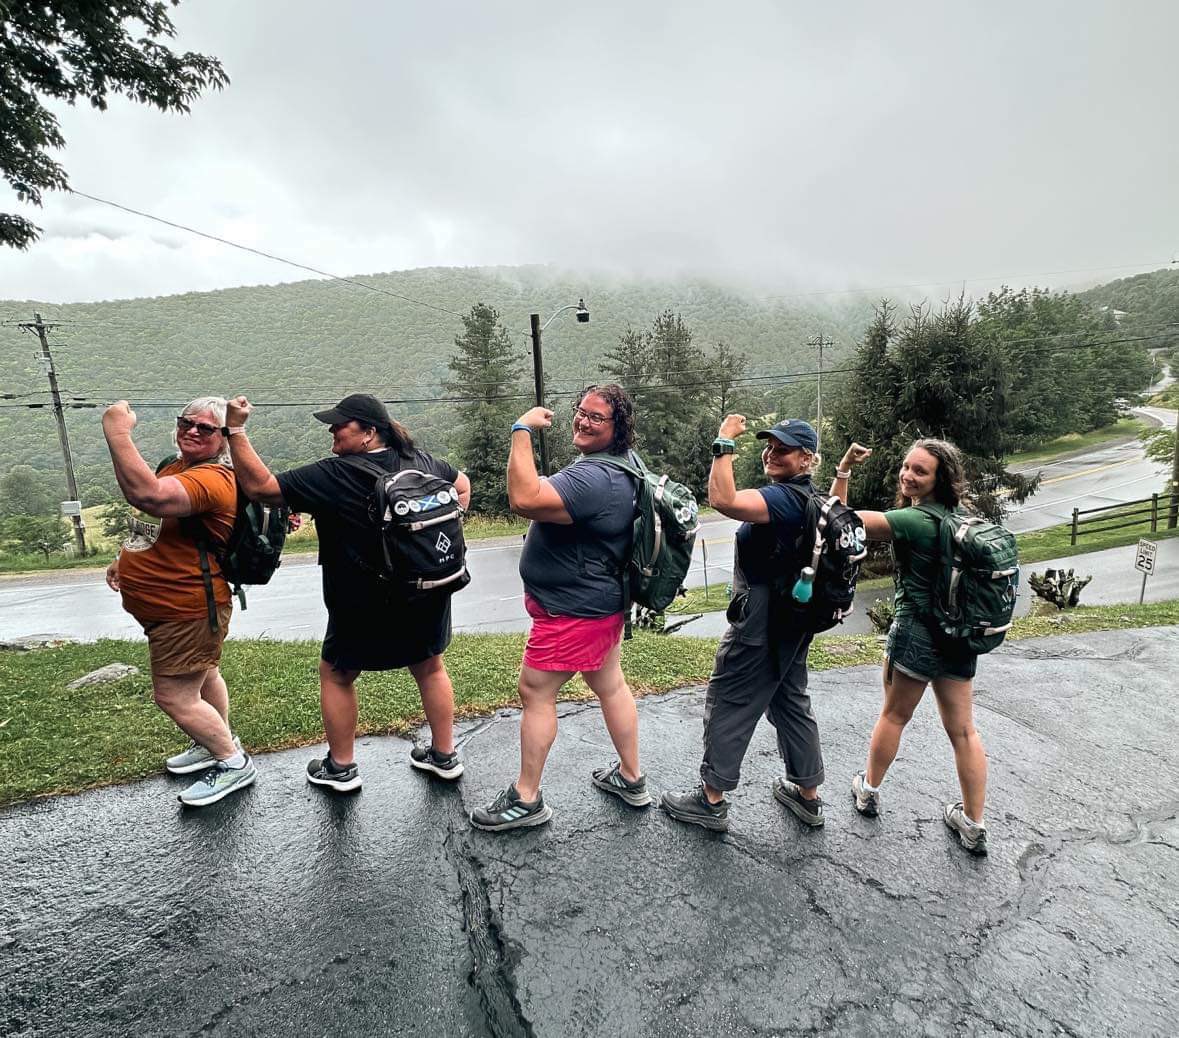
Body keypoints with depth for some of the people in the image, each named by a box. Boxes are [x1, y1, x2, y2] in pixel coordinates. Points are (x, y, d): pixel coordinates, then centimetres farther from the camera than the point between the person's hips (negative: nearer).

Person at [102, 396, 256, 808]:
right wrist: (126, 557, 20)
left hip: (187, 611, -11)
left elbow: (147, 496, -44)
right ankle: (219, 742, 45)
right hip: (174, 607, 11)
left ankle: (234, 764, 14)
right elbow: (156, 522, 24)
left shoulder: (212, 479, -26)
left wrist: (117, 433, -38)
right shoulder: (175, 467, 7)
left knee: (175, 697, -2)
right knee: (201, 675, 25)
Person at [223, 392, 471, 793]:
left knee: (335, 674, 17)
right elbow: (462, 485, 16)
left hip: (366, 607, -5)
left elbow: (260, 486, -16)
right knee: (430, 667, 20)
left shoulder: (334, 476, -18)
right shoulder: (420, 460, 0)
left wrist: (235, 430, -13)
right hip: (428, 595, 6)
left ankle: (340, 767, 30)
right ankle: (444, 756, 31)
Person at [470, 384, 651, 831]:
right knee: (610, 685, 20)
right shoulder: (619, 470, 9)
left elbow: (524, 499, -38)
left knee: (535, 693, 2)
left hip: (572, 610, -11)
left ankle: (526, 800, 18)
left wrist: (522, 430, -30)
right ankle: (630, 778, 36)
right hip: (602, 602, 11)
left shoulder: (593, 478, -27)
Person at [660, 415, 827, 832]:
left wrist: (724, 443, -28)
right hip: (792, 623, 10)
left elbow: (723, 500, -36)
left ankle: (711, 800, 15)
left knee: (728, 704, 2)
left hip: (760, 623, -10)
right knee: (791, 702, 19)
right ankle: (808, 797, 33)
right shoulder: (811, 498, 11)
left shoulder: (784, 497, -22)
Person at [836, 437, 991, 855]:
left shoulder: (913, 520, -21)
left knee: (894, 715, 14)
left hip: (916, 634, -6)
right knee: (963, 730, 14)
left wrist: (843, 470, -20)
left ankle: (869, 790, 34)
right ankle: (973, 825, 24)